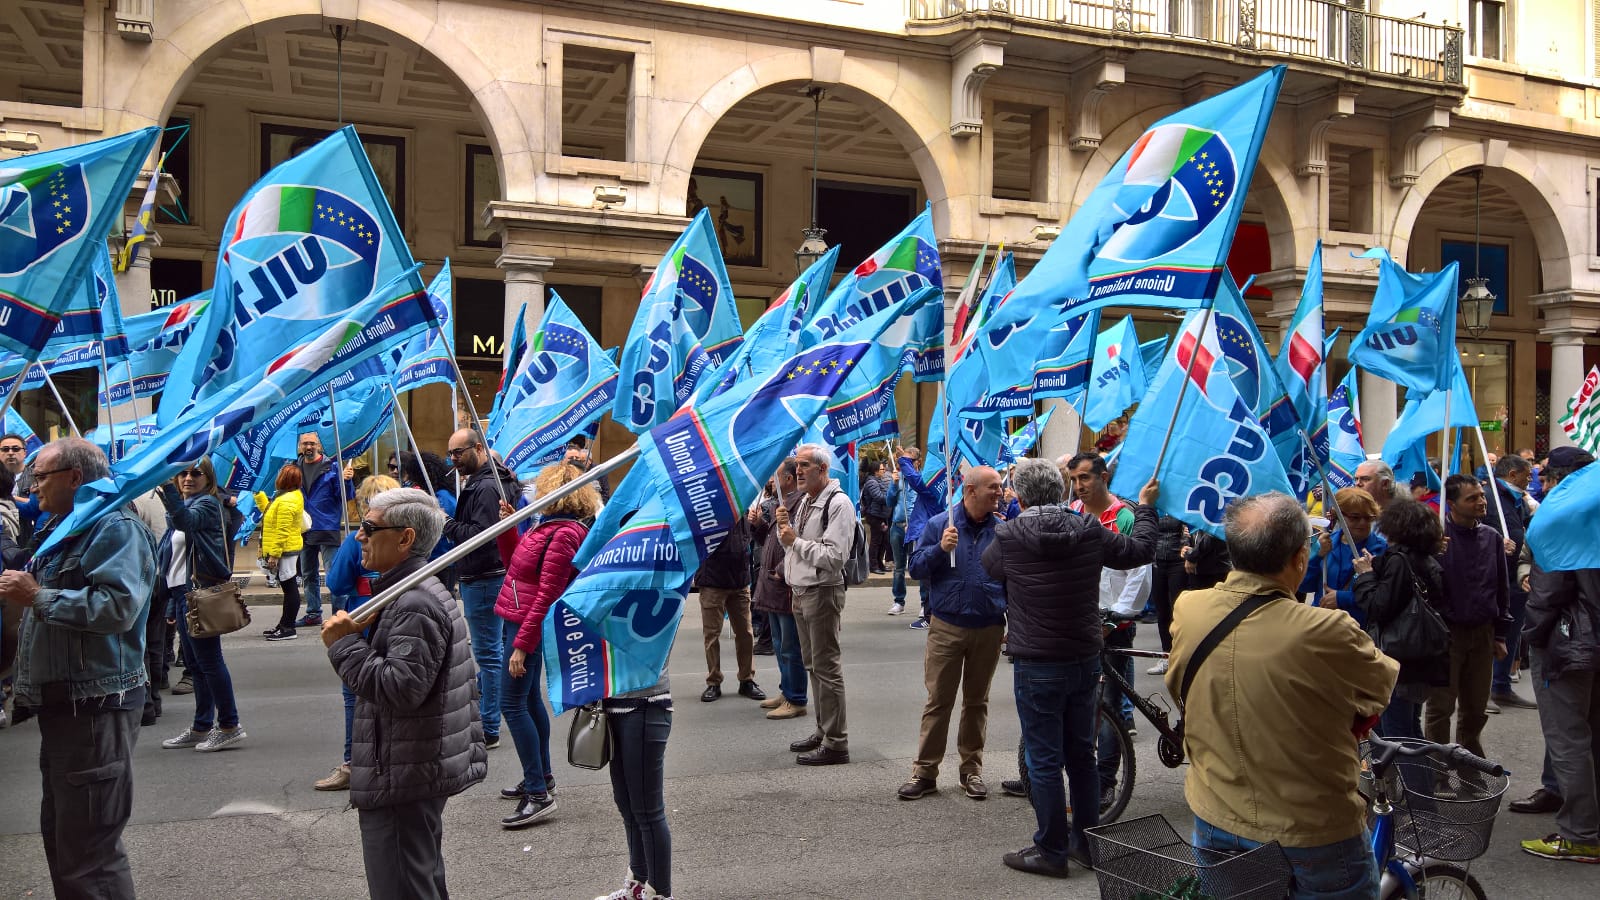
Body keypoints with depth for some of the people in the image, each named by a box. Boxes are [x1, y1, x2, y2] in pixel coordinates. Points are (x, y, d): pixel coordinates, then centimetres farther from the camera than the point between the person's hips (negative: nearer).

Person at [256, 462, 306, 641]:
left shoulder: (286, 501, -19)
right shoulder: (292, 496, 13)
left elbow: (282, 531, -22)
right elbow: (268, 511, 27)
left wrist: (274, 554, -20)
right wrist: (259, 494, 26)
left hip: (286, 551, -11)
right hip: (289, 550, 11)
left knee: (290, 587, -5)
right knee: (288, 587, 16)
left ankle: (289, 628, -1)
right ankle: (284, 624, 25)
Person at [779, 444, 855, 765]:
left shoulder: (838, 504, -15)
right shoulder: (805, 501, 14)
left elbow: (834, 556, -22)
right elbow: (792, 547, 18)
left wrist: (796, 540, -20)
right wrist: (784, 527, 0)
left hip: (823, 593, -9)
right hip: (801, 592, 9)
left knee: (826, 667, -5)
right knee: (812, 665, 17)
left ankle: (836, 743, 1)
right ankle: (823, 731, 28)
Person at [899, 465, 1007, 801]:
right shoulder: (939, 525, -2)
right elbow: (916, 568, -2)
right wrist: (940, 549, -20)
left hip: (989, 629, 2)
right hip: (946, 627, -2)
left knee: (977, 701, 12)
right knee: (938, 701, 2)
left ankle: (972, 770, 24)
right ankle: (925, 772, 10)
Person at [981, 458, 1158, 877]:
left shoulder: (1009, 536, -13)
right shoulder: (1089, 531, -6)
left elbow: (989, 564, 9)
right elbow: (1141, 550, 8)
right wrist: (1145, 507, 24)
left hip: (1037, 667, -4)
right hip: (1085, 661, 5)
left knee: (1044, 761, 5)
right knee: (1082, 754, 17)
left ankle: (1052, 851, 13)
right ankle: (1086, 842, 28)